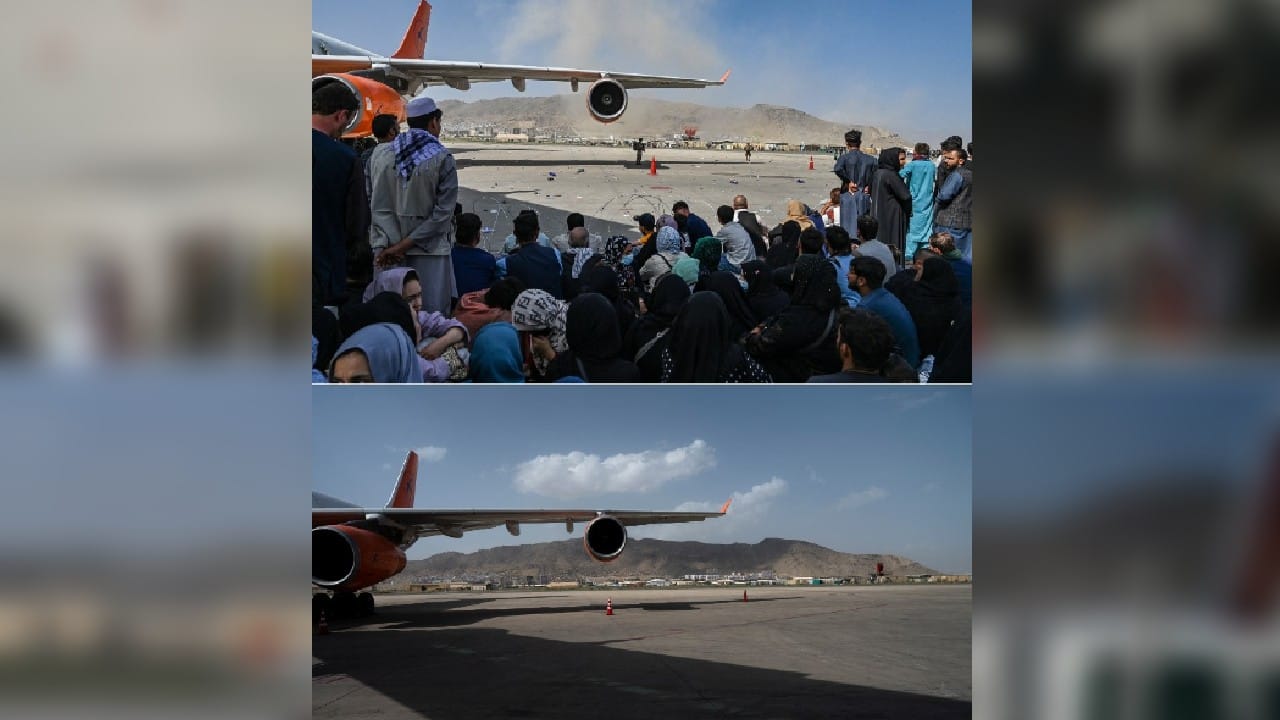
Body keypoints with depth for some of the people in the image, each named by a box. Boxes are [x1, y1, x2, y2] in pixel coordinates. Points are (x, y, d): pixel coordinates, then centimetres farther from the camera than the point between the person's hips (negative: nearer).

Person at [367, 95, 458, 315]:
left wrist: (390, 245, -6)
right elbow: (443, 212, -10)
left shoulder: (381, 154, 2)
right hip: (430, 250, -4)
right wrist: (405, 245, -9)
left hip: (388, 249, 4)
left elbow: (379, 206, -2)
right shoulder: (442, 158, -8)